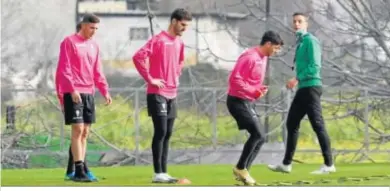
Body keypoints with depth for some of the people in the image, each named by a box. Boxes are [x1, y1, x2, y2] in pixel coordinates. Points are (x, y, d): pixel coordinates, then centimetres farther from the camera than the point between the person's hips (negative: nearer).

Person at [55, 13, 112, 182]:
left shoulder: (94, 46, 15)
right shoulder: (69, 42, -4)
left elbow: (97, 72, 18)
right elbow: (64, 69, -10)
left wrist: (105, 91, 7)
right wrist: (72, 89, -20)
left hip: (89, 93, 7)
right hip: (73, 93, -7)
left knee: (85, 132, 6)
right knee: (78, 130, -11)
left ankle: (81, 168, 9)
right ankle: (79, 171, -12)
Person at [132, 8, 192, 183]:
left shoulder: (179, 43, 12)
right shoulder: (158, 39, -12)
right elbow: (138, 57, -20)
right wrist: (150, 79, -18)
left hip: (172, 94, 8)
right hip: (157, 94, -8)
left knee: (167, 134, 7)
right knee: (160, 132, -10)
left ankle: (163, 172, 11)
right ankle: (158, 174, -9)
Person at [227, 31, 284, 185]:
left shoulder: (263, 58, 12)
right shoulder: (250, 57, -19)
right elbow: (235, 79, -24)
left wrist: (259, 90, 4)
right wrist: (254, 91, -22)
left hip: (248, 102, 10)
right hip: (238, 101, -10)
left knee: (259, 138, 6)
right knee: (257, 134, -18)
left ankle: (243, 171, 11)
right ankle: (240, 168, -6)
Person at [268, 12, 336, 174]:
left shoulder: (310, 40, -8)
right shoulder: (300, 42, 19)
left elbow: (315, 66, -18)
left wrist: (297, 79, -22)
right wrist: (297, 82, 12)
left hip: (311, 87, -10)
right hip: (303, 88, 10)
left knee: (318, 125, -10)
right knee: (292, 124, 11)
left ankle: (328, 164, -10)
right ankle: (286, 164, 15)